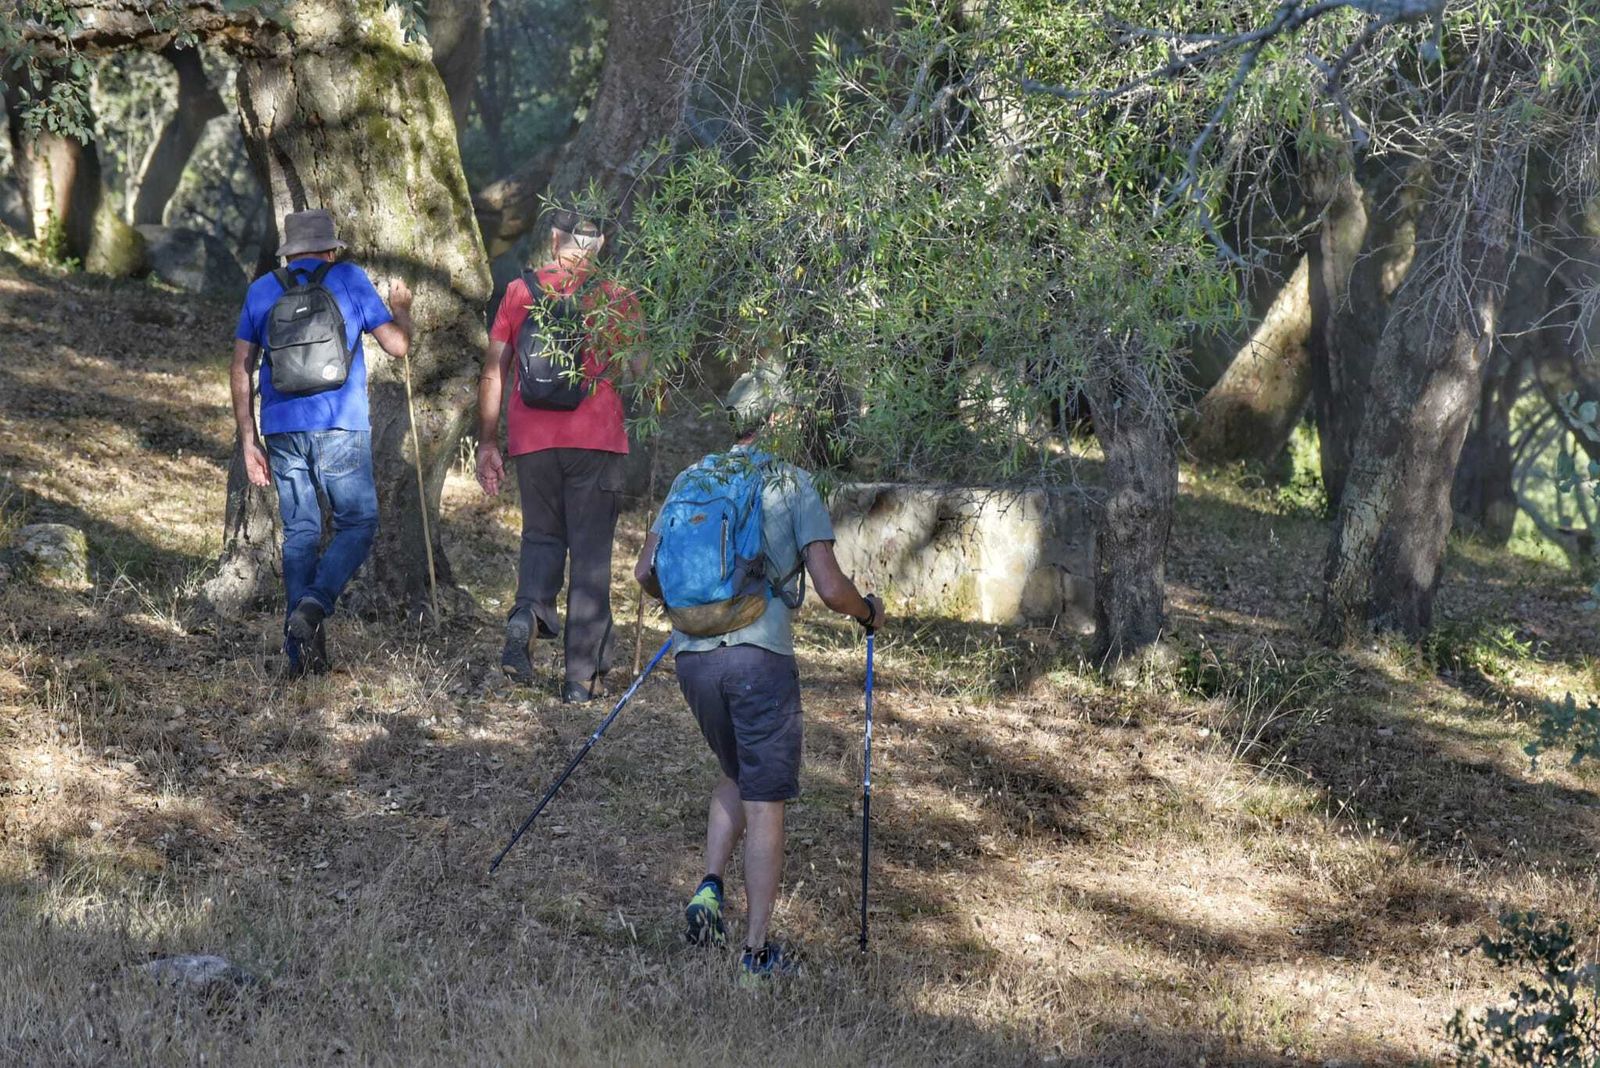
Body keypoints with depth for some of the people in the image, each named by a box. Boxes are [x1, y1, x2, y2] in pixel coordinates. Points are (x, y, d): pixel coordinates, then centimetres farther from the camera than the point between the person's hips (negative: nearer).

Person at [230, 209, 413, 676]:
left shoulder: (261, 291, 11)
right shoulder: (348, 280, 2)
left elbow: (241, 369, 11)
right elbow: (398, 346, 4)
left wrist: (249, 440, 15)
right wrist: (401, 306, 24)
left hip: (282, 429, 4)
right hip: (340, 427, -4)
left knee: (300, 533, 9)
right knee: (357, 523, 6)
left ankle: (302, 654, 6)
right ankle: (313, 606, -17)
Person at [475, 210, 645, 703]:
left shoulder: (519, 292, 4)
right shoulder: (614, 297, -1)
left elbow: (493, 375, 5)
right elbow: (639, 371, -3)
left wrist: (487, 443, 12)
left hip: (531, 440, 2)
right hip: (595, 440, -2)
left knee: (542, 535, 19)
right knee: (590, 552, 5)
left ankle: (529, 611, -11)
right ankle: (583, 675, 5)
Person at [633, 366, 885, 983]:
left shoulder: (691, 481, 12)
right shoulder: (793, 486, 0)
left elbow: (646, 573, 12)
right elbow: (829, 588, -6)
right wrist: (869, 612, 15)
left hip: (692, 654, 5)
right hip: (759, 654, -4)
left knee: (737, 776, 27)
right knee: (765, 802, 3)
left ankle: (709, 887, 7)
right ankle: (758, 952, 3)